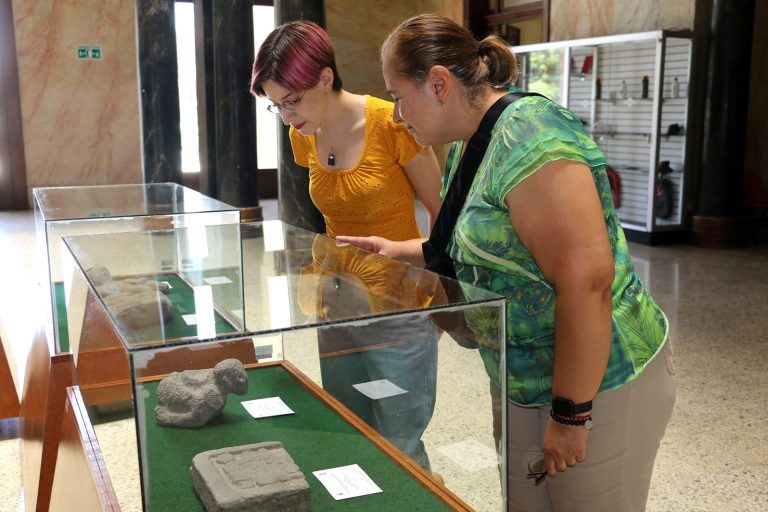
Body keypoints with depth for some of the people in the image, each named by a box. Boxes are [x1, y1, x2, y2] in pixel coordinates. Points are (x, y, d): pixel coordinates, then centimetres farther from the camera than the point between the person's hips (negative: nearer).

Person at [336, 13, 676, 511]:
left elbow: (586, 281, -28)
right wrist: (397, 250, 15)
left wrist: (571, 414, -23)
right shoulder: (467, 145, 7)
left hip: (596, 383, -9)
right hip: (523, 382, 9)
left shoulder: (527, 138, -23)